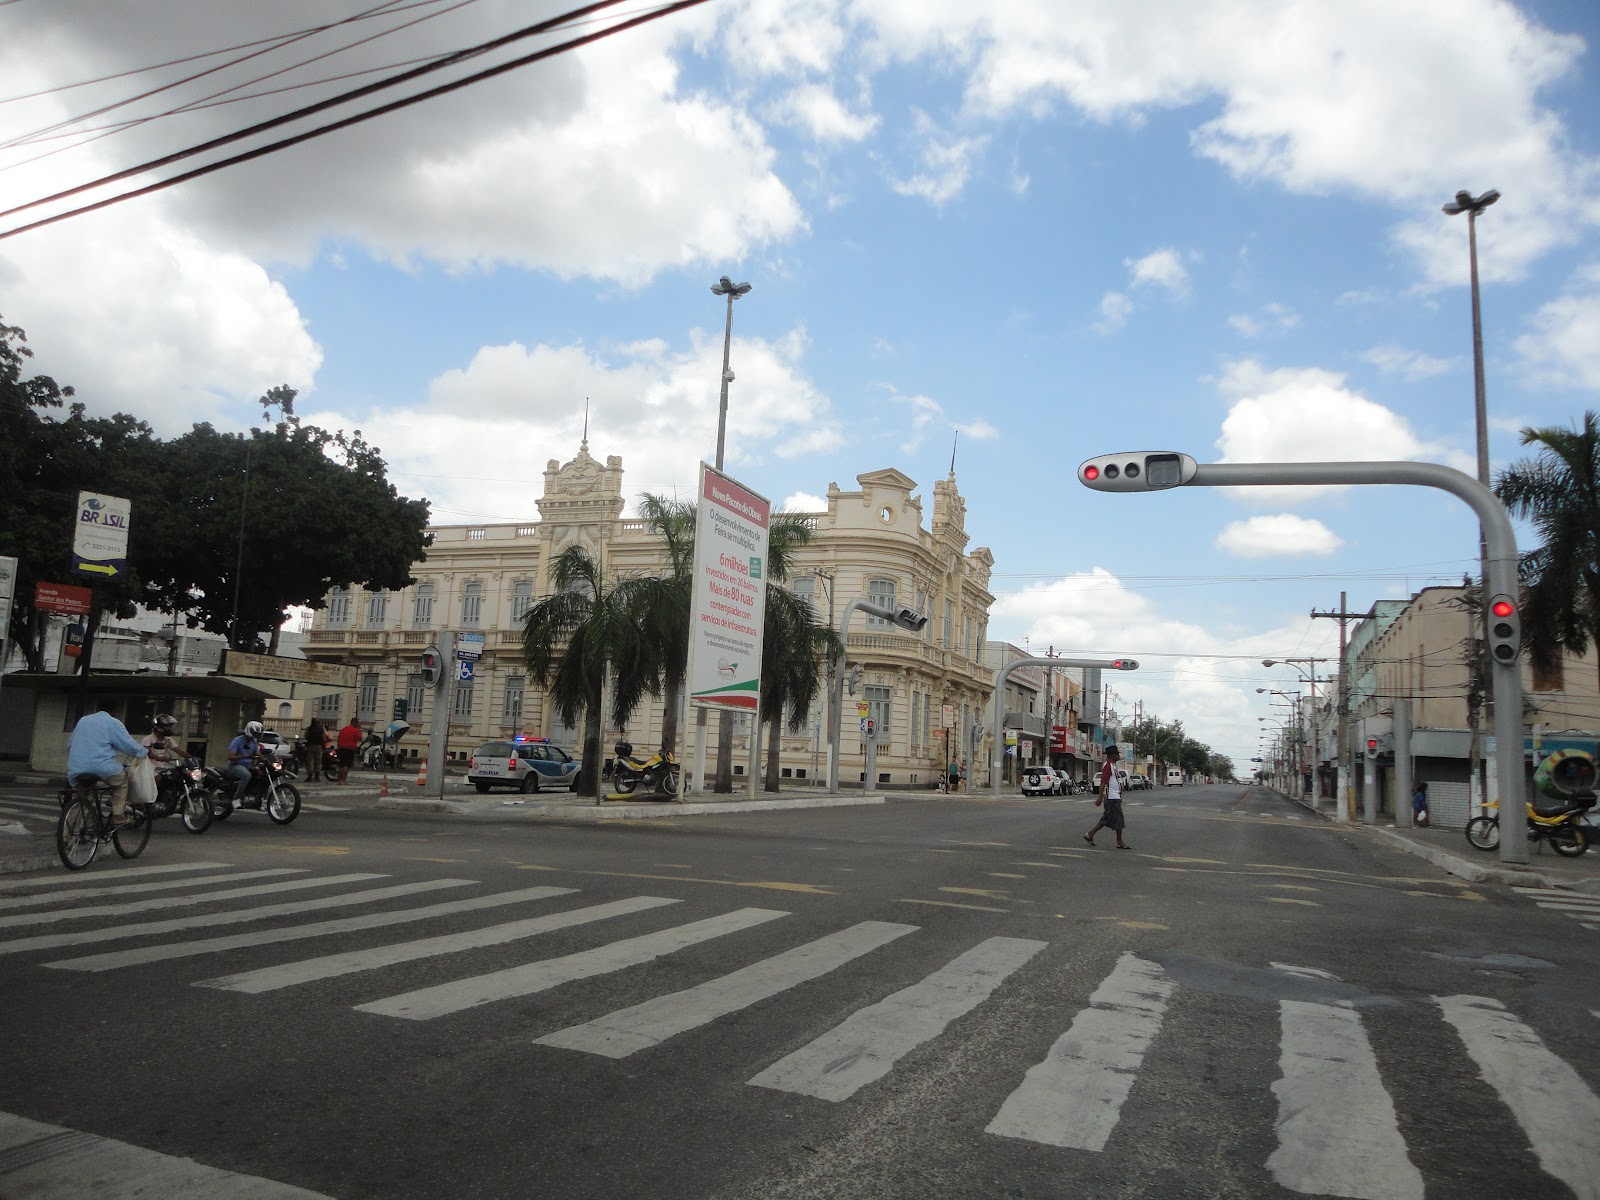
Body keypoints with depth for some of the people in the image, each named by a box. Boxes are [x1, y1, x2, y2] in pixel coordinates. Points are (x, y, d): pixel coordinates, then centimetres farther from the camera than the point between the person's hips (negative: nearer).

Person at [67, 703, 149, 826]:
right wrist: (145, 751, 15)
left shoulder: (83, 720, 21)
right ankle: (118, 815, 7)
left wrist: (72, 764, 44)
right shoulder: (113, 723, 1)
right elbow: (129, 746, -3)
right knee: (122, 780, 16)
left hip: (76, 769, 5)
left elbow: (70, 745, 29)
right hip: (101, 767, -5)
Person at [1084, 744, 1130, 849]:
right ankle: (1120, 842, 2)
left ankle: (1090, 835, 16)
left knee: (1106, 820, 12)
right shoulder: (1108, 766, -15)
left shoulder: (1113, 766, 17)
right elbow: (1103, 783, -21)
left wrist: (1119, 796, 27)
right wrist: (1100, 797, -25)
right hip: (1112, 798, -10)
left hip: (1115, 797, 10)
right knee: (1118, 820, -5)